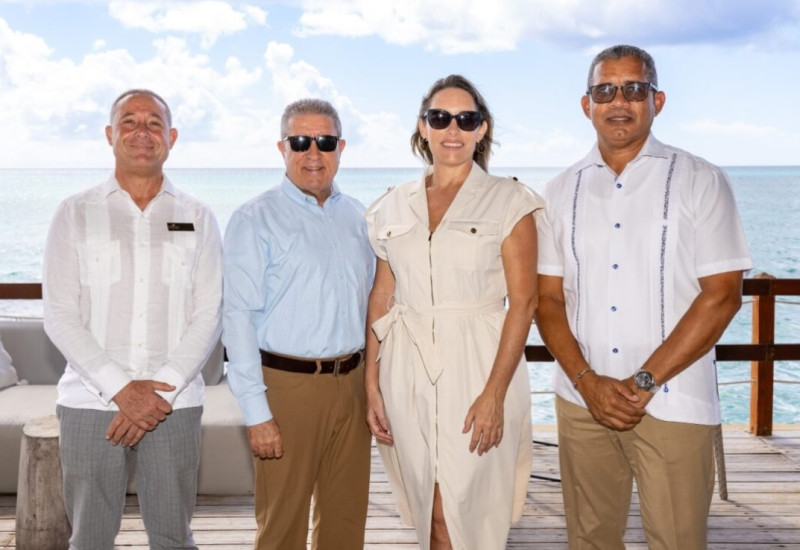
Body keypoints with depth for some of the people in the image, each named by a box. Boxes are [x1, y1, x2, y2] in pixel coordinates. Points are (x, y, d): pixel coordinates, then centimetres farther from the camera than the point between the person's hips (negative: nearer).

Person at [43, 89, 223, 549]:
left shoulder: (198, 218, 7)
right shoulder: (75, 214, 4)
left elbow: (209, 316, 1)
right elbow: (60, 317, -2)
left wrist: (162, 390, -11)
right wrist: (120, 389, -12)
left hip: (176, 403, 1)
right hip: (90, 403, 0)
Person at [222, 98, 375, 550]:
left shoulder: (358, 217, 10)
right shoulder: (256, 219, -7)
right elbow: (239, 318, -11)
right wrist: (257, 411, -15)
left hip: (352, 382, 5)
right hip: (288, 383, -5)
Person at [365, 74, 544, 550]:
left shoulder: (508, 200, -2)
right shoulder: (393, 207, 10)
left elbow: (523, 302, -7)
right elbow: (382, 298, 11)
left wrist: (494, 393, -15)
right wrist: (372, 384, 5)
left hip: (477, 368, -3)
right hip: (407, 373, 4)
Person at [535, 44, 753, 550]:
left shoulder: (699, 181, -1)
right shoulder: (562, 192, 9)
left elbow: (722, 296, -7)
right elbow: (548, 299, 7)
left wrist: (643, 383, -12)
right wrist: (587, 381, -8)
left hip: (672, 405, -3)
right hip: (582, 400, 3)